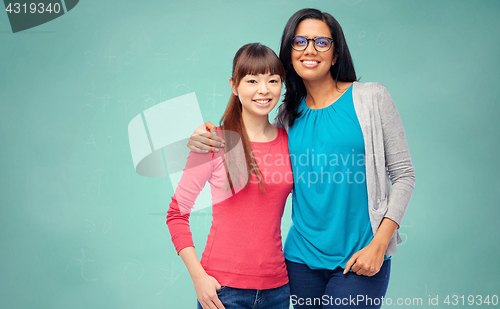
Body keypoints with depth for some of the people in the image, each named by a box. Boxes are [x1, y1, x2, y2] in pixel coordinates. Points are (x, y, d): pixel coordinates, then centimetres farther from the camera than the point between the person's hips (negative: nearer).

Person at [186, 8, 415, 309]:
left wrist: (379, 245, -9)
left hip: (358, 260, -3)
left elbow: (403, 175, -1)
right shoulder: (288, 114, 7)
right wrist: (205, 143, 0)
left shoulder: (371, 98, -2)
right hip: (303, 257, 3)